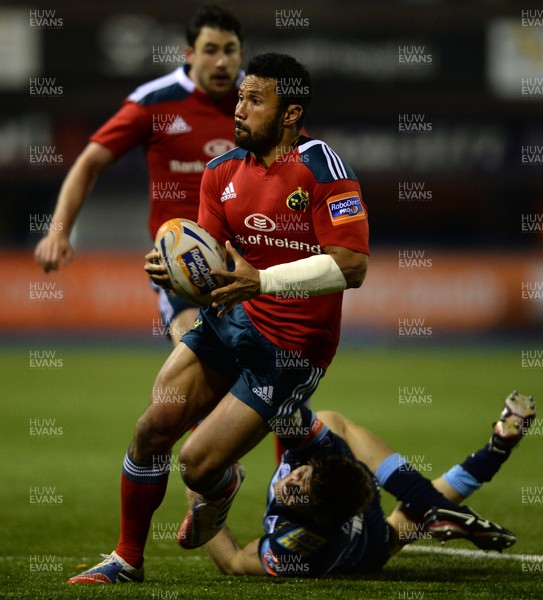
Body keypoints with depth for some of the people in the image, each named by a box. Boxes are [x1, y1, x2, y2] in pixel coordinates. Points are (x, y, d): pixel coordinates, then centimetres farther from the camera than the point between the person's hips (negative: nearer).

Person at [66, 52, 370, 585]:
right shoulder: (222, 172, 7)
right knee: (153, 427, -8)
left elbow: (351, 266, -21)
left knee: (198, 466, -11)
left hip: (291, 347, -6)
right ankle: (127, 560, 11)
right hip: (230, 322, 6)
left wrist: (261, 282, -29)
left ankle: (221, 487, 28)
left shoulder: (321, 168, -14)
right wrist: (171, 270, -16)